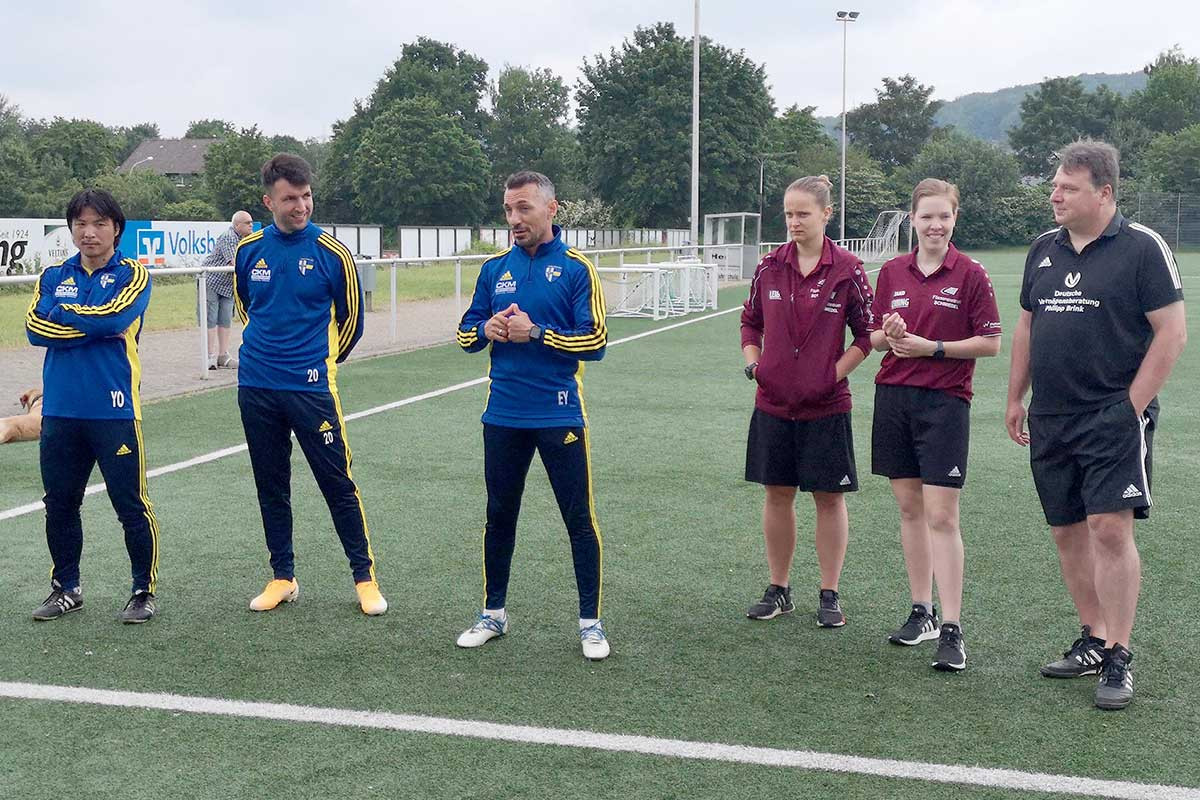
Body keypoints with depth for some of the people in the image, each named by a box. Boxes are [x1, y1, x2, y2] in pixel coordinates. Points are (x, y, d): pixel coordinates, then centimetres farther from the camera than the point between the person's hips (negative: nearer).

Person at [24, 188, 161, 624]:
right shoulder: (54, 277, 11)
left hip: (114, 410, -4)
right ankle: (66, 588, 28)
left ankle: (144, 591, 14)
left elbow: (113, 318, -18)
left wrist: (63, 315, -5)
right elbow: (36, 328, -4)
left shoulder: (132, 275, 0)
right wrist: (93, 325, -11)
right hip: (60, 410, 4)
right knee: (59, 504, 12)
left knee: (131, 505, 0)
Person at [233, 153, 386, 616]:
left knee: (337, 483, -1)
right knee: (271, 486, 11)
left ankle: (364, 577, 10)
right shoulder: (248, 250, 3)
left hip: (311, 387, -3)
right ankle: (283, 577, 22)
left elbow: (350, 318, 4)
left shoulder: (331, 253, -7)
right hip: (256, 388, 4)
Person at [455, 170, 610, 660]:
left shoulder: (576, 269, -5)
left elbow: (594, 342, -11)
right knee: (499, 518, 14)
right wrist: (486, 330, -10)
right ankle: (493, 614, 28)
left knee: (580, 521, 2)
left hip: (559, 415, -4)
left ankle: (590, 623, 13)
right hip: (503, 415, 4)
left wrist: (536, 333, -19)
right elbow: (466, 335, 12)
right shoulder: (494, 269, 8)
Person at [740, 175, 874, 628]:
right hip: (773, 403, 3)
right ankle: (778, 590, 22)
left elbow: (866, 335, -1)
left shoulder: (847, 271, -7)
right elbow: (750, 322, 16)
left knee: (829, 497, 4)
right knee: (777, 493, 10)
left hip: (826, 406, -3)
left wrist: (834, 374, -10)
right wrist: (753, 363, 1)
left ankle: (829, 596, 15)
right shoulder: (770, 267, 3)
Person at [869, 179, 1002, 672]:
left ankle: (952, 629, -5)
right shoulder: (892, 272, 8)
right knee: (909, 508, 11)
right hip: (893, 396, 5)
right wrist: (888, 336, -9)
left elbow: (990, 343, -5)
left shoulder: (970, 274, -5)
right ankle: (921, 612, 22)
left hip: (945, 401, -5)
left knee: (941, 516, -8)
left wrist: (931, 347, -14)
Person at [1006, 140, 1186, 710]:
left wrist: (1133, 405, -13)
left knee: (1110, 528, -12)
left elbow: (1171, 333, -9)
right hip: (1050, 420, 6)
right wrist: (1015, 400, 15)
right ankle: (1093, 640, 23)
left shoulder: (1142, 247, -6)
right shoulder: (1044, 249, 12)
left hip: (1114, 418, -6)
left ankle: (1119, 659, -4)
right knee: (1068, 531, 10)